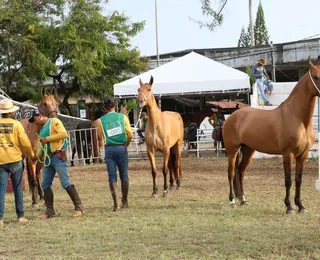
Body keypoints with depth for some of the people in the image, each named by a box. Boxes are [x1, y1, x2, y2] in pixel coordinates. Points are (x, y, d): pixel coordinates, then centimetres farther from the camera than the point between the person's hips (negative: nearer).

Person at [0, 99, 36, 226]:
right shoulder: (16, 124, -5)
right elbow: (25, 142, -6)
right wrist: (32, 155, 8)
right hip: (15, 159, -1)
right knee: (18, 188, 10)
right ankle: (20, 215, 13)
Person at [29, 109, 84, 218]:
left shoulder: (54, 122, -3)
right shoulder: (42, 128, 22)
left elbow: (63, 134, -18)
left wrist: (47, 139, -14)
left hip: (58, 157, -9)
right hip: (48, 159, 9)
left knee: (66, 183, -12)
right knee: (45, 185, 6)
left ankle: (79, 208, -8)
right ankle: (49, 211, 12)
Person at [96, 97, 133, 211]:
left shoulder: (101, 120, 0)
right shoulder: (122, 117, 0)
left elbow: (102, 136, 4)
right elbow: (130, 134, -1)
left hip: (109, 149, 0)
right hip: (122, 148, 0)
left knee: (112, 177, 2)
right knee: (124, 175, 13)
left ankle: (115, 203, -7)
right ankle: (125, 201, 21)